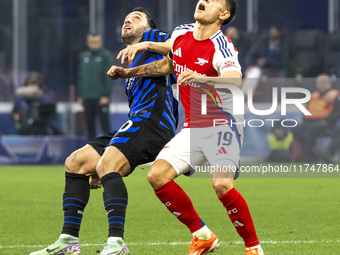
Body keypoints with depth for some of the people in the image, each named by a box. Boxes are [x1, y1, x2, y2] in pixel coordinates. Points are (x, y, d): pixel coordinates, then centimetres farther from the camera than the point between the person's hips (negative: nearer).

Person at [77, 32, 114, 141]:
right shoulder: (84, 57, 14)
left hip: (101, 98, -6)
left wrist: (106, 95, -15)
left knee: (105, 124, -6)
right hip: (87, 98, 6)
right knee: (90, 127, 7)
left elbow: (109, 77, -9)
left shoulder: (106, 56, -3)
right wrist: (80, 96, 13)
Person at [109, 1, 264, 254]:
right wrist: (129, 72, 28)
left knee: (222, 184, -27)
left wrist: (200, 79, -53)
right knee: (157, 175, -8)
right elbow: (169, 64, 26)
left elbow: (236, 82, -38)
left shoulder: (221, 47, -18)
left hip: (222, 125, -7)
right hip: (193, 128, 7)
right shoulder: (180, 34, 4)